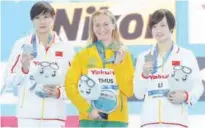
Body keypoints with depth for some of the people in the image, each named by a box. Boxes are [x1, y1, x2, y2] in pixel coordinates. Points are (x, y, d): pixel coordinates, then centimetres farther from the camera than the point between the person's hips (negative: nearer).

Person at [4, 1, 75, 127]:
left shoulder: (66, 48, 6)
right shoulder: (22, 45, 3)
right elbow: (10, 79, 2)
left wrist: (59, 92, -10)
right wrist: (24, 69, -16)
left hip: (55, 115, 1)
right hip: (28, 115, -1)